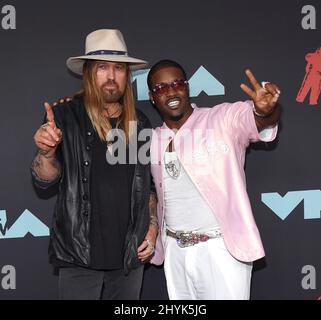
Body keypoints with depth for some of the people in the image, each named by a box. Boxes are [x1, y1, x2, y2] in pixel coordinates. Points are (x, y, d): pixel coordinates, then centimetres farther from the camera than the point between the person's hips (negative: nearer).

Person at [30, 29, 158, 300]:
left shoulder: (140, 125, 6)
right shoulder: (66, 116, -4)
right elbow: (45, 180, -5)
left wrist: (152, 229, 6)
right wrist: (47, 152, -24)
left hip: (130, 254, 4)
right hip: (81, 253, -3)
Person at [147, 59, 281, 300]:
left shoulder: (223, 119, -10)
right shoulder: (154, 140, 7)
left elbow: (251, 118, -30)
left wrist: (264, 111, -51)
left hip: (222, 250, -5)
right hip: (175, 252, 5)